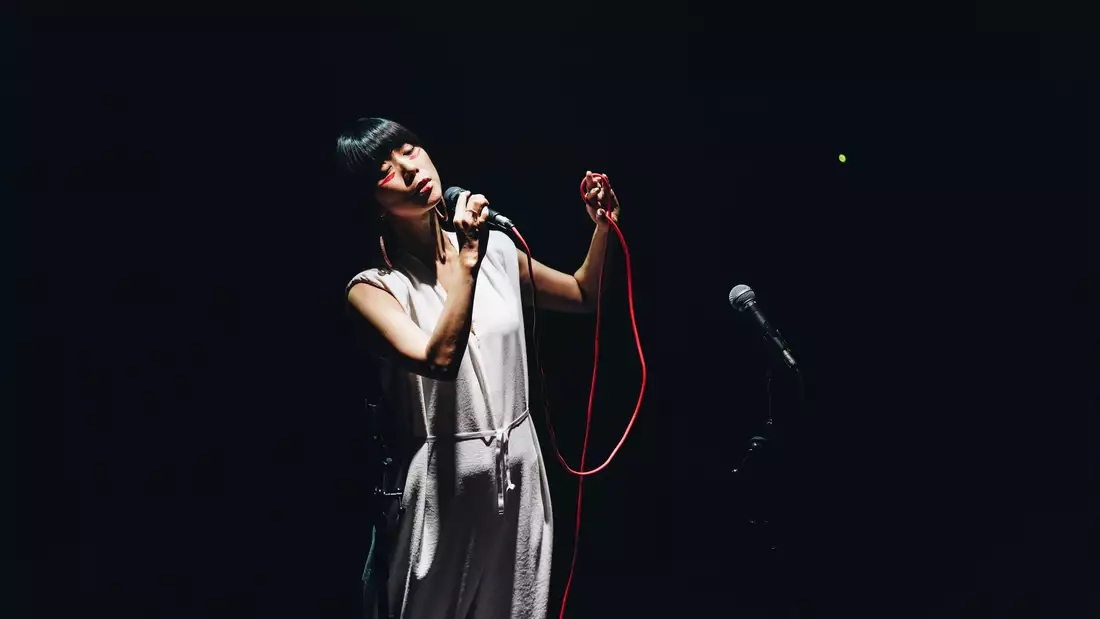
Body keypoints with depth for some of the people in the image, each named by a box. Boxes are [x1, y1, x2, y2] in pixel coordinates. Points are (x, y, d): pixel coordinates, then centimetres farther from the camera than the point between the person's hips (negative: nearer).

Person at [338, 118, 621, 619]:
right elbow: (439, 360, -29)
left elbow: (584, 296, 16)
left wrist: (604, 226, 1)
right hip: (445, 479, -4)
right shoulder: (374, 288, -12)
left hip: (521, 469, 5)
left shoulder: (496, 249, 2)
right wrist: (465, 261, -28)